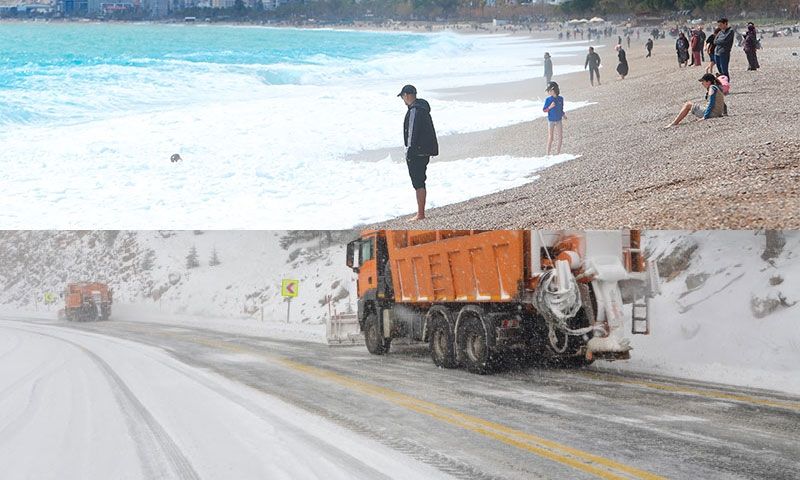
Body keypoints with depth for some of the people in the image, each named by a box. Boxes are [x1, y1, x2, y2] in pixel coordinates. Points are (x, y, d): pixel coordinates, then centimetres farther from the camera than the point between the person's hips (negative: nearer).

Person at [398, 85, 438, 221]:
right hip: (425, 152, 10)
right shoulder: (424, 109, 15)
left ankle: (420, 214, -5)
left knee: (418, 183, -7)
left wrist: (409, 152, -19)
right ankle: (421, 212, 20)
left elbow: (412, 133, -20)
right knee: (420, 183, 15)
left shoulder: (414, 111, -16)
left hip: (417, 152, -10)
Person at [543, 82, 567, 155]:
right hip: (551, 121, -4)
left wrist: (563, 115, 2)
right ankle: (548, 154, 3)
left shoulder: (561, 99, -1)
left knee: (560, 137, 5)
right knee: (550, 138, -4)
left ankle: (558, 153, 16)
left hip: (559, 120, 4)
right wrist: (550, 107, -22)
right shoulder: (548, 99, -9)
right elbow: (544, 110, -7)